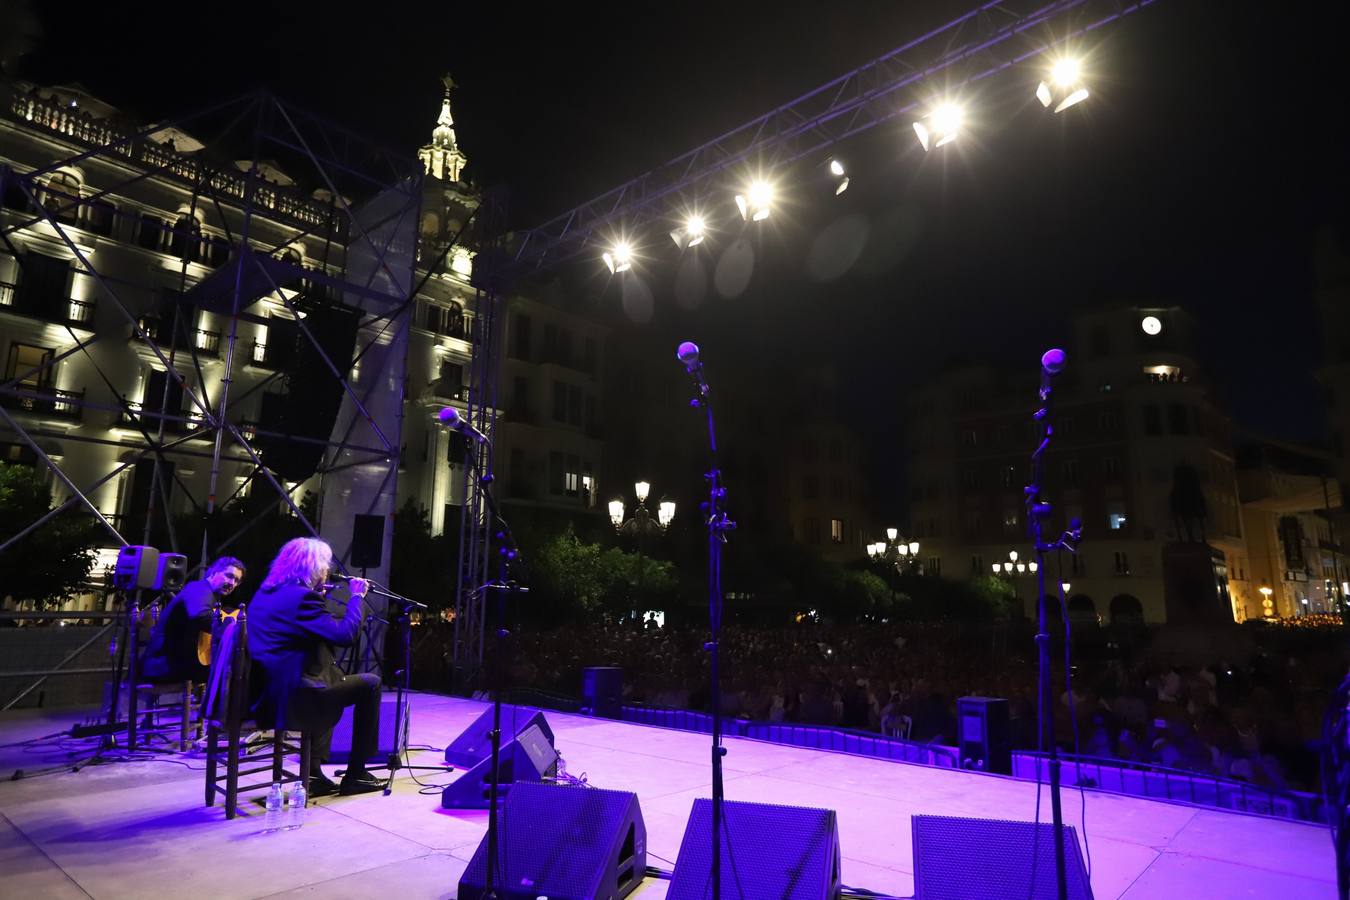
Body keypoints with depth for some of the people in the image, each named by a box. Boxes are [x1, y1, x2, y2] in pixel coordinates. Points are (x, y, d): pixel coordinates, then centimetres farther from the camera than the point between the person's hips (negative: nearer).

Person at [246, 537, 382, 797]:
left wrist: (320, 596, 18)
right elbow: (345, 635, -22)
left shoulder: (266, 593, 11)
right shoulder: (302, 596, -18)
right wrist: (357, 596, -9)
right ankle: (355, 775, 15)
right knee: (370, 683, 6)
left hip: (267, 691, 10)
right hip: (293, 695, -10)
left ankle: (314, 774, 28)